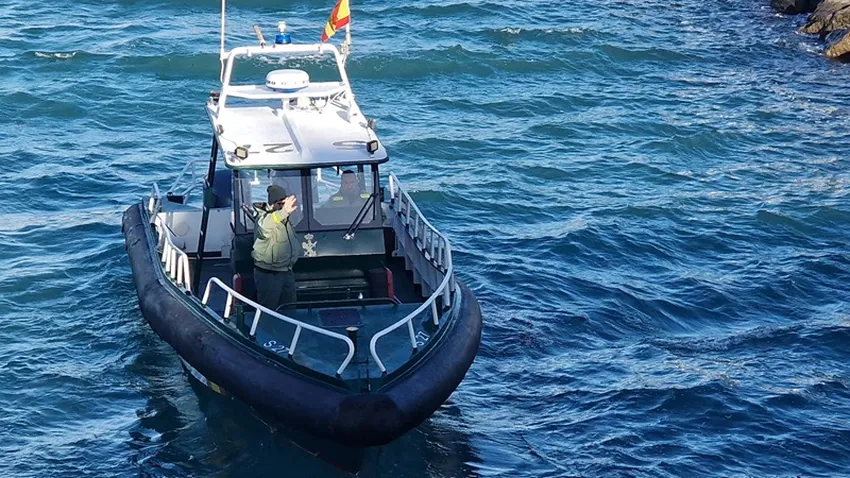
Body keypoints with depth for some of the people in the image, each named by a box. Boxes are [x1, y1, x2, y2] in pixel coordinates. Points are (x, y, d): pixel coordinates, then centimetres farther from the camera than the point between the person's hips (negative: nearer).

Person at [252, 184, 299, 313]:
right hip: (268, 274, -8)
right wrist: (284, 212, -59)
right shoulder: (264, 217, -18)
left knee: (290, 310, 16)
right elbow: (263, 227, -45)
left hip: (287, 272, 8)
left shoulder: (285, 218, 8)